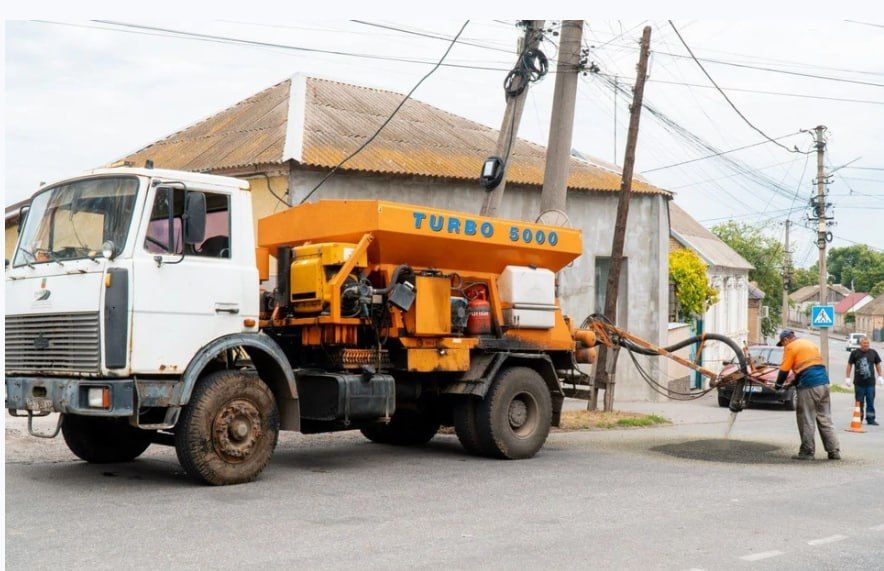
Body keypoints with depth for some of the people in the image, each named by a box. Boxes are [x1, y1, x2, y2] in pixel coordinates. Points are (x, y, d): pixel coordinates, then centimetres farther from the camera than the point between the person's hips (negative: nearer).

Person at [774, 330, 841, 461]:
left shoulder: (790, 348, -1)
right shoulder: (810, 343, 23)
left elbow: (784, 370, -2)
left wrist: (778, 385, 13)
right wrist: (794, 382, 25)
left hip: (809, 386, -7)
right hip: (824, 383, 7)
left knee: (806, 420, 1)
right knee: (825, 419, 12)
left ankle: (807, 451, 3)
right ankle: (834, 451, 10)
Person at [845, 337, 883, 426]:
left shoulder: (873, 352, 4)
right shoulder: (855, 353, -2)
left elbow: (878, 364, 14)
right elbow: (849, 365, 4)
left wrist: (880, 376, 9)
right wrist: (848, 378, 1)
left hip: (870, 382, 1)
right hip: (859, 383, -1)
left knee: (870, 401, 3)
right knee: (859, 402, 7)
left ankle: (870, 419, 10)